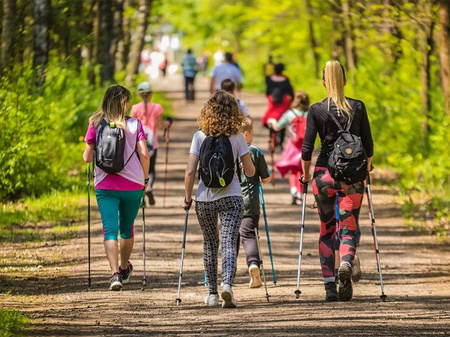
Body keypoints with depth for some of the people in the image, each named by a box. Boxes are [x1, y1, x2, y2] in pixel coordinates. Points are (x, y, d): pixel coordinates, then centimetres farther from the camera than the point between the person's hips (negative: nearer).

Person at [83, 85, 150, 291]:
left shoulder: (96, 125, -1)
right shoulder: (134, 125, -3)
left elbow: (87, 157, 2)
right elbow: (144, 154, -9)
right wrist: (145, 177, 7)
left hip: (105, 185, -1)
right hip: (132, 184, 1)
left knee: (110, 230, -6)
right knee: (127, 228, 19)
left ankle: (115, 273, -23)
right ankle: (124, 269, 38)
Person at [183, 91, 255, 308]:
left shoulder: (200, 136, -2)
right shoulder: (237, 137, -3)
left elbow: (190, 171, -6)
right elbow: (250, 172, 0)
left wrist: (187, 197, 5)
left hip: (205, 198, 1)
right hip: (231, 197, -1)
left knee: (210, 243, 17)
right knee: (229, 242, -4)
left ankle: (212, 293, 21)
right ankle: (227, 284, -29)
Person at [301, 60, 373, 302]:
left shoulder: (316, 110, -3)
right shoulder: (358, 107, 0)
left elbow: (307, 148, -5)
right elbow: (368, 145, 4)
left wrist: (305, 174, 10)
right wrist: (365, 170, 20)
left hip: (324, 174, 0)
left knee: (327, 230, 10)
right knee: (349, 228, 5)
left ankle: (330, 287, 6)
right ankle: (346, 265, -26)